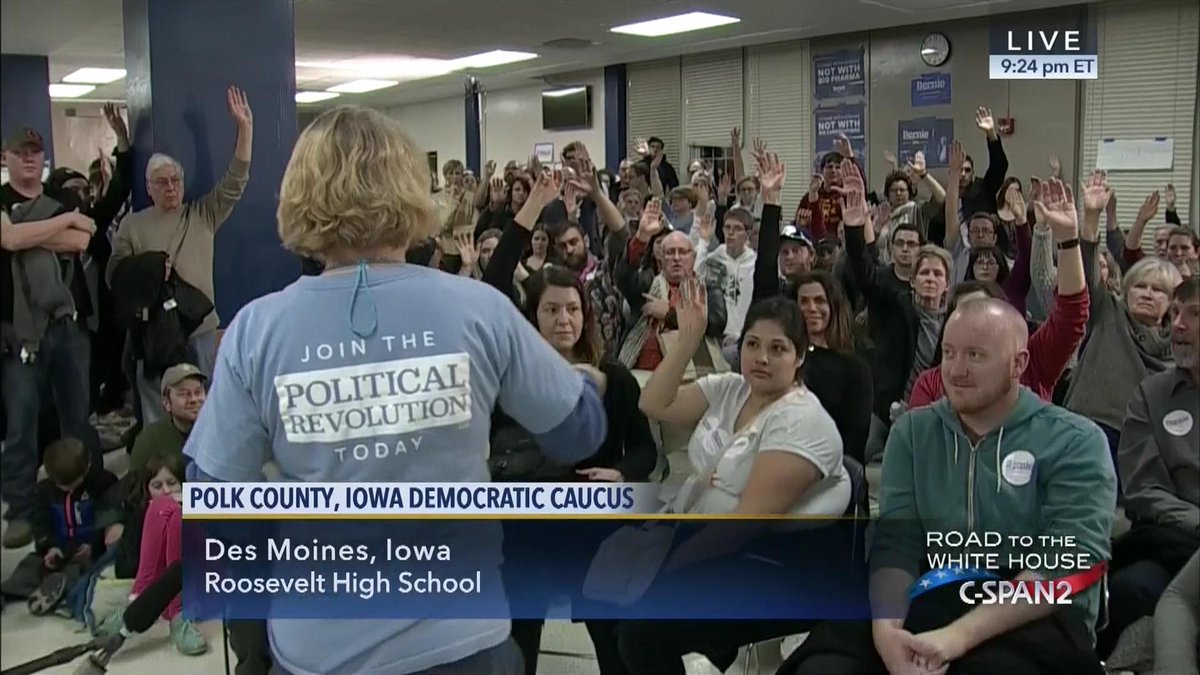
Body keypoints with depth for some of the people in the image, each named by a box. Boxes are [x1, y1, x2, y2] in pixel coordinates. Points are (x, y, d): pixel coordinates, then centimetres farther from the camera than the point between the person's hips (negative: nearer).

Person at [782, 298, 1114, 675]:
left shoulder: (1075, 443, 0)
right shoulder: (913, 431, 12)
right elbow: (896, 539, 1)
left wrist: (961, 635, -26)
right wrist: (886, 625, -20)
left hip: (1035, 618, -2)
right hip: (931, 602, 3)